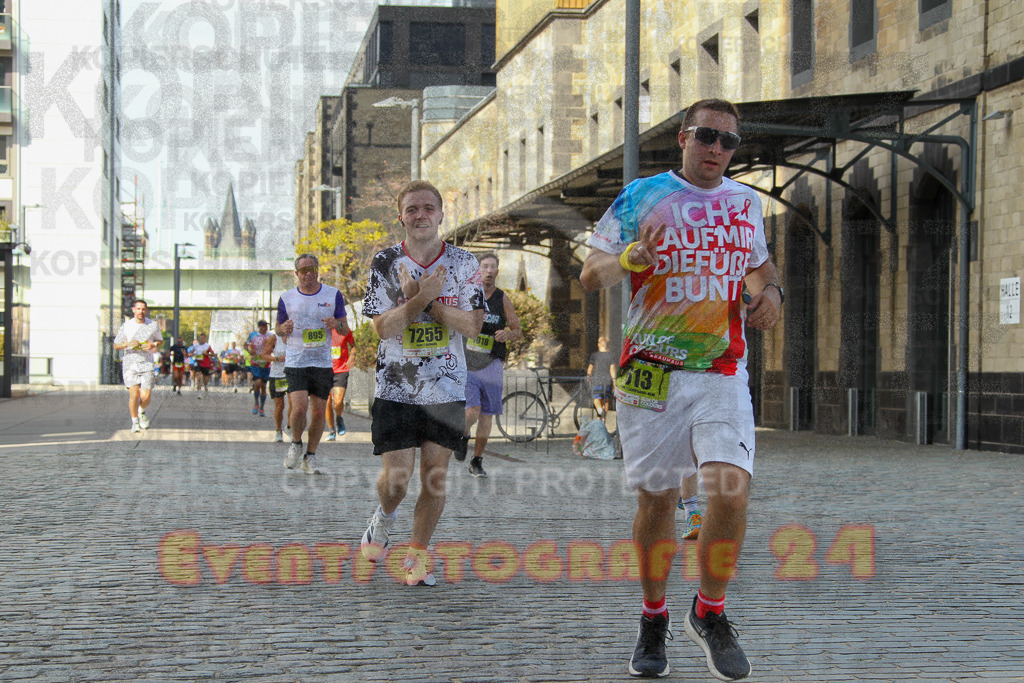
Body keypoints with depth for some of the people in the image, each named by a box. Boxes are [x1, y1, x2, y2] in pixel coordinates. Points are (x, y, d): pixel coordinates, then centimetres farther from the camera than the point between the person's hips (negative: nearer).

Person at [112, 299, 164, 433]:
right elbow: (116, 345, 8)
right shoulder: (126, 326, 2)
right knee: (134, 394, -12)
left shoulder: (154, 325, 5)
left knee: (146, 396, -7)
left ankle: (142, 412, 28)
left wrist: (153, 344, -5)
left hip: (147, 364, 1)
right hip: (130, 364, -1)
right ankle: (135, 422, 6)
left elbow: (160, 341, 18)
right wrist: (128, 344, -12)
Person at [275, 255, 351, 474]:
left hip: (323, 363, 2)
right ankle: (296, 444, 11)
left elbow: (345, 329, 9)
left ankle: (310, 457, 19)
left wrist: (336, 324, -14)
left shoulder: (333, 295, 4)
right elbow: (279, 329, 14)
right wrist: (283, 329, -10)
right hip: (295, 362, -2)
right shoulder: (287, 298, 3)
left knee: (319, 411, 2)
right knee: (299, 407, -17)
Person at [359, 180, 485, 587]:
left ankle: (417, 555, 15)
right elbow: (383, 328, -9)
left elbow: (472, 326, -6)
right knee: (396, 476, -5)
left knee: (435, 475, -1)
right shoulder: (385, 263, -1)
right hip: (395, 387, -1)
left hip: (446, 388, 1)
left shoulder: (462, 263, 1)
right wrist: (420, 297, -21)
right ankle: (384, 518, 29)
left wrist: (428, 300, -15)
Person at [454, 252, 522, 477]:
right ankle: (463, 437, 18)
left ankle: (477, 461, 18)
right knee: (472, 411, -15)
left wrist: (507, 334, -12)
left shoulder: (502, 299, 5)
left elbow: (519, 332, 8)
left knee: (487, 415, 3)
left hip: (491, 364, 2)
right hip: (466, 363, -2)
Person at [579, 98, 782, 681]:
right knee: (656, 500, 5)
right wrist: (631, 257, -21)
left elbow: (759, 261, 31)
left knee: (732, 492, -16)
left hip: (722, 375, 2)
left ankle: (710, 613, 5)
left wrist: (770, 290, 8)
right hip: (651, 372, -2)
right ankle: (654, 621, 24)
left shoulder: (746, 202, 13)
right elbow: (590, 276, 0)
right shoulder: (641, 197, 2)